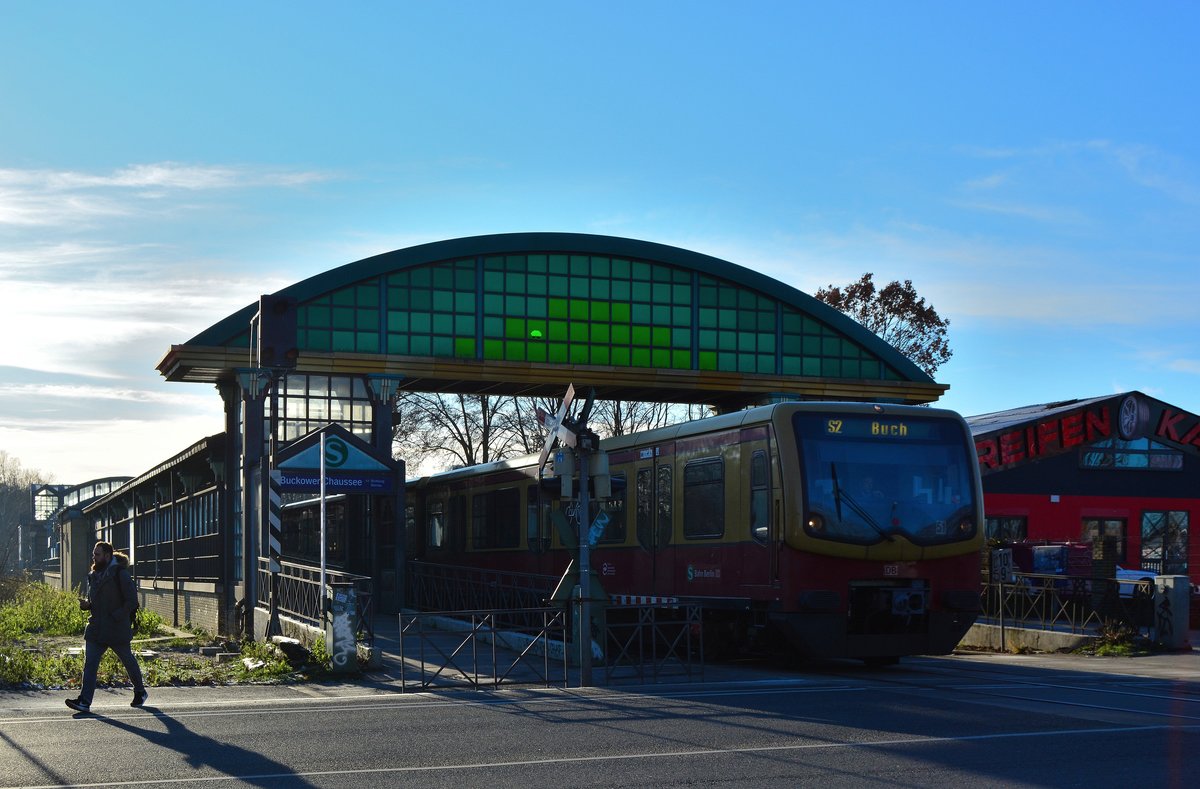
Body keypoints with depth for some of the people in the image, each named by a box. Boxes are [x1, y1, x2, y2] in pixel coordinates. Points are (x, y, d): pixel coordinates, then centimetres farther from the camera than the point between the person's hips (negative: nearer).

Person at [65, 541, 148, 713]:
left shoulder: (120, 573, -11)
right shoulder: (94, 575, 12)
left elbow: (132, 600, -13)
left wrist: (117, 617, -19)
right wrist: (86, 604, 1)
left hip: (117, 630, -6)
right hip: (96, 628, 6)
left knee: (128, 660, 11)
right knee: (90, 663, -6)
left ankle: (140, 692, 31)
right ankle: (84, 701, -11)